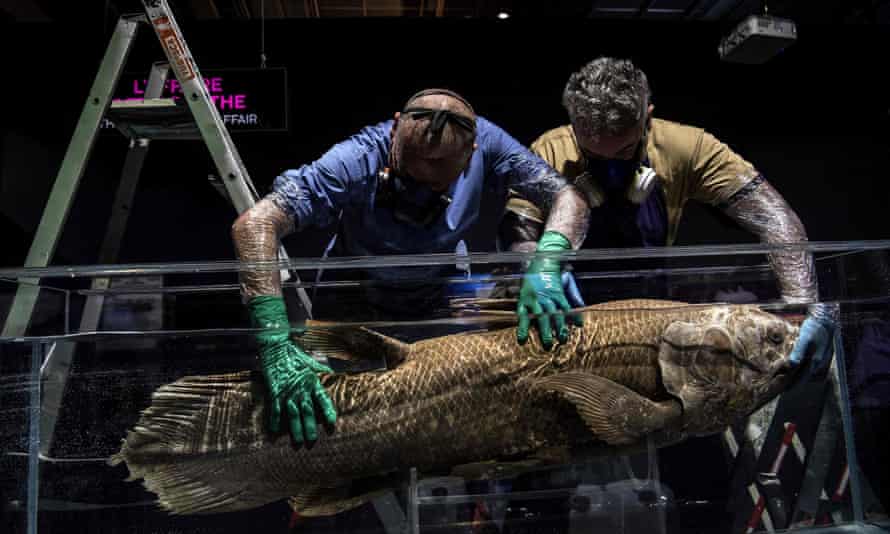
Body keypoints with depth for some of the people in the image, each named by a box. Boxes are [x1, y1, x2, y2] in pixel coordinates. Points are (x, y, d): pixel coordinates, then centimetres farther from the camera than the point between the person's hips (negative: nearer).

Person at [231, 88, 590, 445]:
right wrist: (276, 347, -55)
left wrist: (545, 266, -48)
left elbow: (569, 199, -26)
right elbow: (254, 224, -46)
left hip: (443, 294, 2)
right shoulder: (359, 160, -39)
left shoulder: (483, 141, -29)